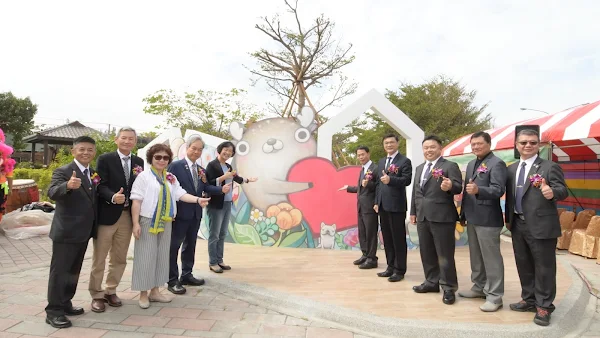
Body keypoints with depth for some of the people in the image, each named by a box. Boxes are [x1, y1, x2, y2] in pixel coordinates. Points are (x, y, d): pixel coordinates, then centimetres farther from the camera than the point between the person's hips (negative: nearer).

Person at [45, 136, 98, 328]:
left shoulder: (94, 173, 9)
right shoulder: (63, 172, -12)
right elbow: (52, 193, -30)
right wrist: (68, 185, -48)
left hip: (84, 232, 7)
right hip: (66, 231, -7)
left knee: (74, 270, 17)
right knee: (59, 271, 1)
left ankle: (65, 304, 30)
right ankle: (53, 311, 10)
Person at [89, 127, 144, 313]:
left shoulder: (139, 162, 9)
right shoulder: (105, 159, -5)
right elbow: (101, 186, -14)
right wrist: (113, 197, -30)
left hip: (127, 215, 4)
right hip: (107, 215, -4)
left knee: (120, 259, 15)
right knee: (99, 258, 8)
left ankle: (111, 291, 32)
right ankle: (97, 295, 23)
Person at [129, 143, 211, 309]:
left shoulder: (171, 178, 9)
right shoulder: (144, 176, -6)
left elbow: (181, 194, 0)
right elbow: (136, 201, -9)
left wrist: (198, 200, -17)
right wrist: (135, 223, -16)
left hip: (165, 222, 6)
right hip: (147, 221, -5)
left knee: (161, 256, 11)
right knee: (146, 257, 1)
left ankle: (155, 291, 23)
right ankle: (143, 294, 13)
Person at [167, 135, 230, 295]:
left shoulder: (201, 170, 11)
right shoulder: (175, 166, -9)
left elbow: (206, 188, 6)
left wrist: (221, 189, -11)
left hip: (195, 214, 7)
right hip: (180, 213, -7)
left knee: (190, 245, 16)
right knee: (174, 246, 2)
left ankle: (186, 275, 29)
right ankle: (172, 280, 11)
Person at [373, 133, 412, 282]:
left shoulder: (404, 161, -3)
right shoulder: (381, 162, 18)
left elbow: (407, 180, -15)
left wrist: (390, 179, -30)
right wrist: (376, 202, 12)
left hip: (396, 205, -7)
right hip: (383, 206, 7)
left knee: (398, 239, 0)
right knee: (387, 238, 12)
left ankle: (400, 270, 9)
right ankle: (391, 267, 23)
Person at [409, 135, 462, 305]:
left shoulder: (450, 166, -5)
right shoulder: (419, 168, 17)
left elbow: (458, 187, -16)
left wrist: (450, 186, -38)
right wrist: (413, 212, 17)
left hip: (442, 217, -7)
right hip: (422, 217, 7)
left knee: (445, 254, 0)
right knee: (426, 252, 16)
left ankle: (449, 288, 12)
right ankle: (432, 282, 29)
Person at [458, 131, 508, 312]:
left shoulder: (497, 164, -11)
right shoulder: (471, 164, 16)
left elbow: (499, 190, -22)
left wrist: (478, 190, -38)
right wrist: (463, 213, 17)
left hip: (488, 219, -9)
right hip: (472, 218, 9)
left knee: (491, 257, -1)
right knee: (475, 256, 17)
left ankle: (494, 296, 7)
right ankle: (479, 287, 31)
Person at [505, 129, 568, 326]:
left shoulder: (550, 167, -6)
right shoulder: (512, 169, 11)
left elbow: (563, 190, -16)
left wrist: (552, 192, -38)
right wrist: (508, 218, 11)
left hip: (541, 225, -6)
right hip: (518, 225, 6)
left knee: (544, 267, 4)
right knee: (523, 265, 16)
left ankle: (544, 306, 17)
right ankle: (529, 300, 31)